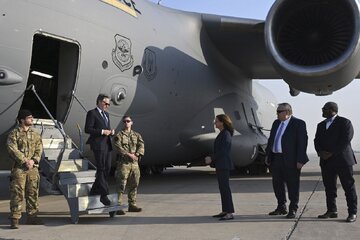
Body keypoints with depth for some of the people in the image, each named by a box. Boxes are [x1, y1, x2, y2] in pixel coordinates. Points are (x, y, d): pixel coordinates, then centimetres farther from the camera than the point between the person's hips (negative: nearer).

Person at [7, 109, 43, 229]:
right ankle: (15, 219, -1)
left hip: (33, 167, 5)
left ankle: (32, 216, 20)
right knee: (17, 194, -6)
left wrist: (33, 160, -10)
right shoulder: (14, 134, -1)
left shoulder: (35, 134, 14)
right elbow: (12, 149, -10)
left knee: (33, 193, 9)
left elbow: (39, 149, 7)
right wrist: (25, 161, -16)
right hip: (19, 167, -5)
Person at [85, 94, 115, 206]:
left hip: (107, 144, 8)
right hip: (98, 145, -8)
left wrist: (111, 131, 4)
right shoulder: (92, 113, -5)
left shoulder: (106, 114, 20)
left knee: (107, 168, 9)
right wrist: (102, 131, -18)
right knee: (101, 169, -5)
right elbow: (87, 129, -13)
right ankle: (104, 195, 0)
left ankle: (94, 190, 21)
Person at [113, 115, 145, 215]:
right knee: (121, 185, -7)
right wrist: (129, 154, -19)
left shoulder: (137, 135, 16)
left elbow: (141, 146, 3)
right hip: (123, 162, -5)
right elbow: (118, 147, -11)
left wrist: (136, 154, -15)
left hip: (135, 163, 5)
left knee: (134, 185, 10)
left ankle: (132, 205, 20)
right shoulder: (119, 135, 3)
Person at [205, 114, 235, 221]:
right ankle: (225, 211, 20)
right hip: (220, 165, 10)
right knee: (222, 188, 13)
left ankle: (230, 213, -6)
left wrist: (212, 158, -12)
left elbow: (223, 151, -19)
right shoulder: (222, 134, 16)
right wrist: (211, 158, 6)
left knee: (225, 188, -9)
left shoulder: (226, 134, -14)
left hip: (224, 165, -10)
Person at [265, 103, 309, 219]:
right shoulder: (276, 123, 13)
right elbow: (271, 139, 18)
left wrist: (300, 160, -16)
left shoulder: (299, 123, -7)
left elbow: (302, 142, -12)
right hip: (276, 159, 7)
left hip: (290, 160, -7)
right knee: (277, 183, 13)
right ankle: (281, 208, 26)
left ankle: (293, 209, 14)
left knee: (292, 185, 3)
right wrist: (268, 155, 13)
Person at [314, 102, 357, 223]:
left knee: (349, 187, -1)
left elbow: (346, 140, -12)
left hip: (342, 160, -6)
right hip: (326, 161, 6)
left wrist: (331, 153, -15)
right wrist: (320, 152, -7)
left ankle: (352, 213, 4)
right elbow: (317, 140, 13)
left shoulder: (344, 122, -3)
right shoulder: (321, 125, 17)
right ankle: (332, 211, 18)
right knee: (329, 187, 9)